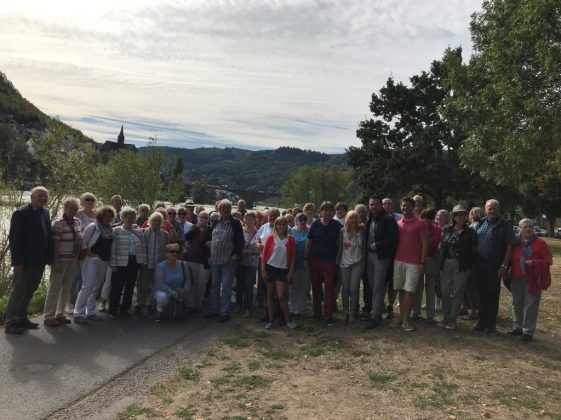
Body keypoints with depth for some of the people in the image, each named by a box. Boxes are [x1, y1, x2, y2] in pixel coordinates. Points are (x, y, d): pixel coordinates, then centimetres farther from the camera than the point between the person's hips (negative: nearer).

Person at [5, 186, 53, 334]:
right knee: (17, 292, 3)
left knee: (28, 292, 15)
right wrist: (17, 261, -17)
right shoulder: (21, 213, -10)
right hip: (25, 262, -6)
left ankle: (22, 319, 26)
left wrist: (49, 257, 4)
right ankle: (10, 323, 13)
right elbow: (14, 238, -13)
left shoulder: (45, 213, 10)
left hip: (39, 262, 7)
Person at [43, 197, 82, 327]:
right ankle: (48, 317, 7)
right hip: (61, 259, -7)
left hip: (73, 260, 7)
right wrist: (56, 261, -18)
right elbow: (55, 243, -15)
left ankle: (60, 314, 23)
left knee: (66, 288, 13)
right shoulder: (59, 223, -12)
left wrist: (79, 256, 13)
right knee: (55, 287, -1)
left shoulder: (77, 221, 9)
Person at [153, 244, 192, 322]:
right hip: (163, 291, -5)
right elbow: (160, 284, -22)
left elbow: (188, 280, -3)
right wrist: (172, 293, -30)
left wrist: (184, 291, -21)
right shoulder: (160, 266, -15)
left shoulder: (183, 265, -3)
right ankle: (160, 311, -2)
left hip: (178, 292, 5)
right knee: (162, 296, -35)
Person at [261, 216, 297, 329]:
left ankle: (288, 319, 6)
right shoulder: (271, 238, -1)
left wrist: (291, 271, -1)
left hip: (283, 269, -1)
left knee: (281, 295, -8)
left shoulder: (291, 239, 1)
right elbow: (264, 254, 0)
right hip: (270, 268, 1)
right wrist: (263, 270, -4)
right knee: (270, 295, 7)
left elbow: (292, 257, 3)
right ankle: (271, 320, 17)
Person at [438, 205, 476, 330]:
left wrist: (470, 265, -6)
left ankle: (452, 320, 15)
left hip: (462, 266, -2)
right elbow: (442, 246, 9)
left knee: (457, 293, 4)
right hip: (446, 264, 3)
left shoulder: (470, 232, -1)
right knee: (445, 292, 7)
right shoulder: (446, 229, 5)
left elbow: (473, 250, -1)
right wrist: (441, 261, 4)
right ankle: (445, 317, 21)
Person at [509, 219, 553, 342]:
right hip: (517, 279, 4)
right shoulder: (515, 243, 5)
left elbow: (549, 260, -7)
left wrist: (534, 263, -20)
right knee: (517, 304, 13)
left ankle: (528, 332, 5)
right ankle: (517, 328, 25)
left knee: (530, 306, -1)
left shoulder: (540, 243, -5)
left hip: (533, 280, -4)